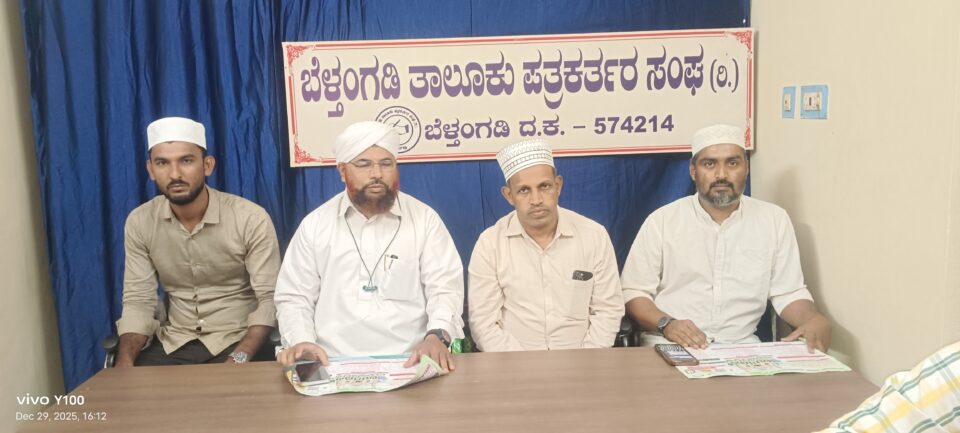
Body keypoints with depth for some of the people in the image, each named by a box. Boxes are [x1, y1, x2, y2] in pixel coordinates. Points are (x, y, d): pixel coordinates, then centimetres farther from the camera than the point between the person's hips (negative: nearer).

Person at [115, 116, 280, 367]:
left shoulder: (251, 219, -14)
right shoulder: (139, 223, -2)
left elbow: (269, 299, -15)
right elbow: (138, 300, -1)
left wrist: (239, 359, -30)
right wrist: (124, 361, -19)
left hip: (237, 340, -3)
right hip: (173, 343, 3)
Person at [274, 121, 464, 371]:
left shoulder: (425, 219, 6)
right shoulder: (314, 225, 10)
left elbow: (445, 288, 0)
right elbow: (294, 298, 11)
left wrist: (437, 336, -21)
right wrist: (301, 341, -10)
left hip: (409, 362, 0)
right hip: (334, 363, 1)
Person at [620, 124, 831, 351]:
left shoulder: (774, 219, 5)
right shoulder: (661, 220, -2)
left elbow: (788, 292, 8)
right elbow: (634, 291, -2)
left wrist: (815, 319, -13)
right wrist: (666, 323, -20)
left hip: (740, 346, 2)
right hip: (670, 346, -2)